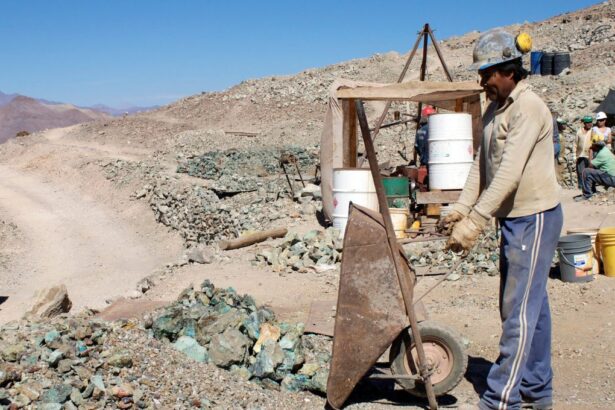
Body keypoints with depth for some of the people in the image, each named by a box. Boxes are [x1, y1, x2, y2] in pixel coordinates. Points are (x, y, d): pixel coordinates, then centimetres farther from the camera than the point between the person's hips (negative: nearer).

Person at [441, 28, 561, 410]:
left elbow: (509, 172, -25)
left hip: (535, 217, -9)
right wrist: (461, 209, -2)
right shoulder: (495, 109, 11)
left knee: (520, 310, -7)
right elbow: (481, 165, 10)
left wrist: (475, 222, -27)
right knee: (530, 306, 16)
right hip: (514, 218, 10)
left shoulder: (528, 107, -17)